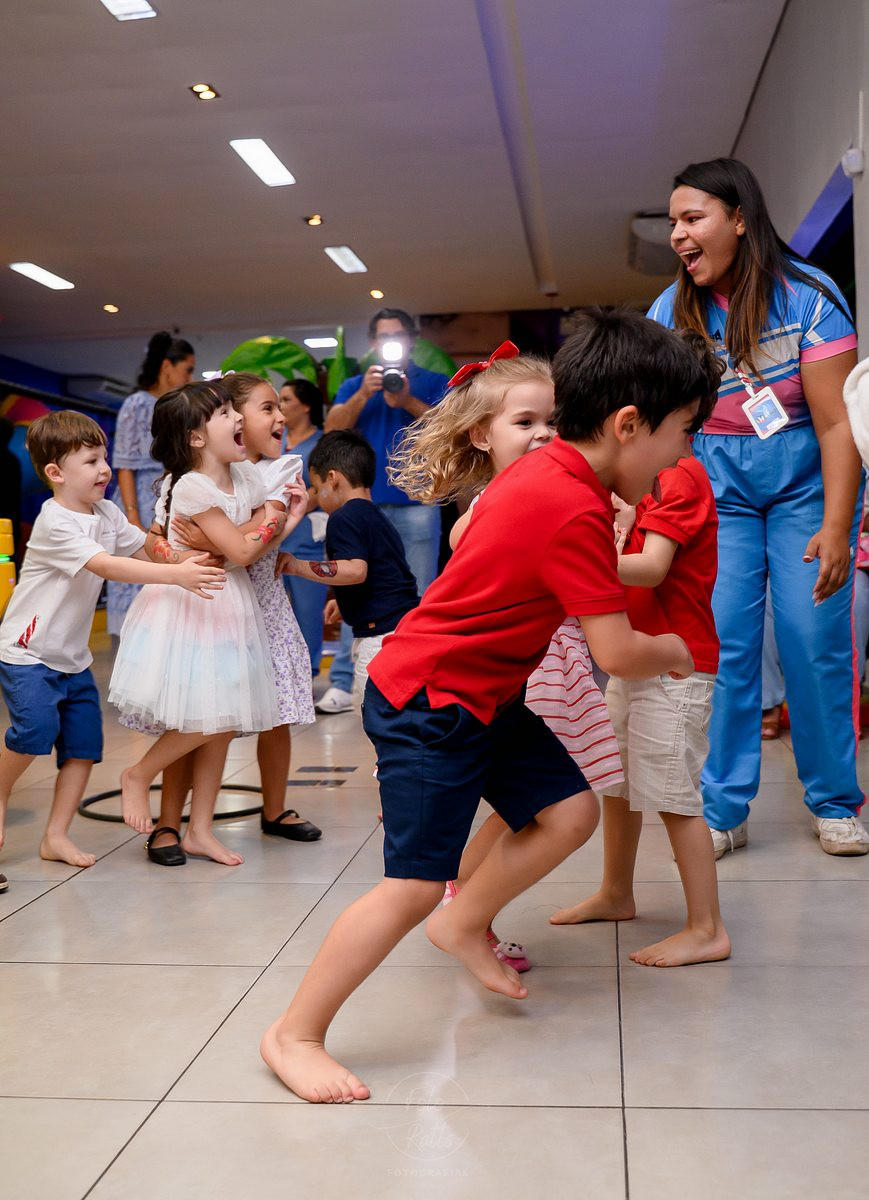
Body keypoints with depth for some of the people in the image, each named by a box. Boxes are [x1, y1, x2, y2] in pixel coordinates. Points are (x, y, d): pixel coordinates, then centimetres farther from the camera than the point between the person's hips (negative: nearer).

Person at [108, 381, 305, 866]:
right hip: (191, 604, -7)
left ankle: (200, 830, 19)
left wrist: (290, 517, -13)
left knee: (225, 726, 8)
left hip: (231, 605, 8)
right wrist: (274, 519, -3)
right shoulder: (191, 487, -16)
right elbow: (242, 551, -17)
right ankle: (139, 775, 17)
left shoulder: (246, 476, 7)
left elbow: (269, 535, 6)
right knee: (205, 722, -10)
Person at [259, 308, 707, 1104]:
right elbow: (617, 654, -23)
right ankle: (294, 1036, 6)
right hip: (426, 702, -10)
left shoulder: (545, 472, 4)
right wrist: (673, 652, -1)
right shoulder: (576, 512, -25)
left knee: (571, 810, 8)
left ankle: (464, 923, 29)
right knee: (415, 886, -9)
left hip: (480, 695, 10)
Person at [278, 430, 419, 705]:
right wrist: (345, 604, 41)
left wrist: (297, 566, -18)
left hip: (381, 632, -10)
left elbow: (355, 570, -25)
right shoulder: (378, 518, 20)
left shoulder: (344, 518, -10)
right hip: (407, 621, 10)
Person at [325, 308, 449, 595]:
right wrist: (363, 395, -12)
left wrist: (408, 401, -18)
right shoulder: (354, 386, 16)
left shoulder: (435, 383, 11)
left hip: (417, 502, -2)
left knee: (419, 598, -2)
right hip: (366, 503, 2)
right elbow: (332, 432, 2)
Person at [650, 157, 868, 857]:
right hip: (717, 483, 3)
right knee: (723, 642, -5)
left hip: (806, 479, -2)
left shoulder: (806, 294, -12)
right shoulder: (675, 309, -2)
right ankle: (723, 809, 5)